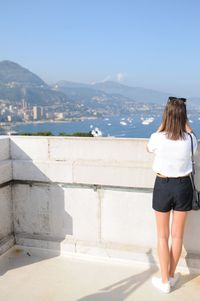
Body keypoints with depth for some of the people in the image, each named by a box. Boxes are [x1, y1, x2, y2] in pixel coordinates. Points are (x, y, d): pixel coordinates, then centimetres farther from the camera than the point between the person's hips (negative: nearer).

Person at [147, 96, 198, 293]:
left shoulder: (157, 138, -18)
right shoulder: (190, 139, -13)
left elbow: (149, 149, 7)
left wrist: (163, 124, 4)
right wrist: (185, 123, 9)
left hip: (162, 185, -1)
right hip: (183, 186, 2)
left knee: (163, 236, 13)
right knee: (177, 235, 17)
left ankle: (164, 281, 22)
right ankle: (171, 276, 32)